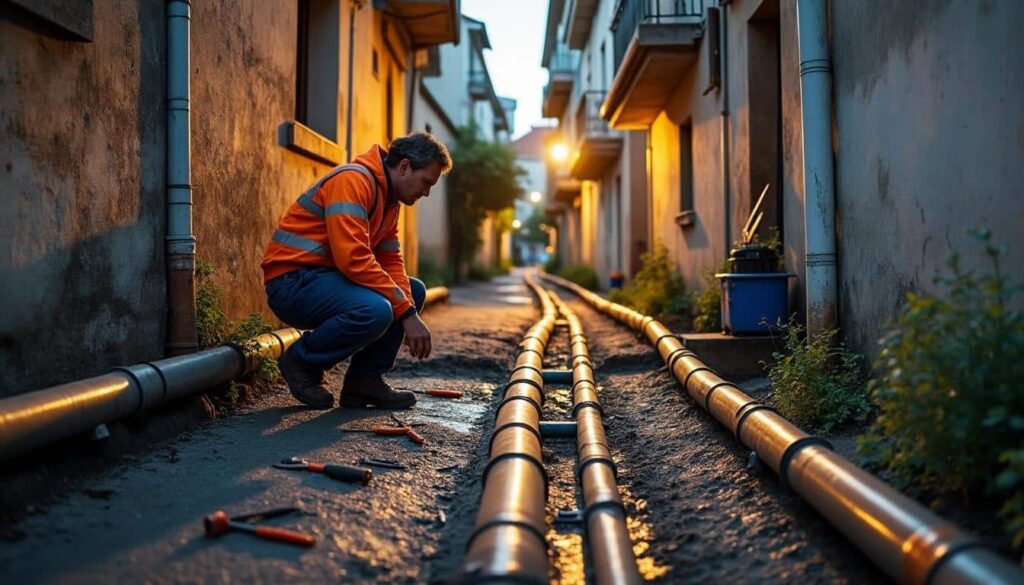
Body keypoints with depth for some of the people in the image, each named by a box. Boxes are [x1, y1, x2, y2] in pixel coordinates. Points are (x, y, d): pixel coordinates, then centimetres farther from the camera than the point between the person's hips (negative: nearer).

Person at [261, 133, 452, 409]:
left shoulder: (389, 199, 14)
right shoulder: (353, 180, -18)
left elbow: (391, 262, 9)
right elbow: (353, 259, -27)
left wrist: (410, 312, -9)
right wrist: (406, 311, -24)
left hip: (327, 278, 10)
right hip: (292, 282, -10)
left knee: (414, 291, 8)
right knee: (376, 310, -32)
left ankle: (365, 379, 2)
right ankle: (303, 361, -7)